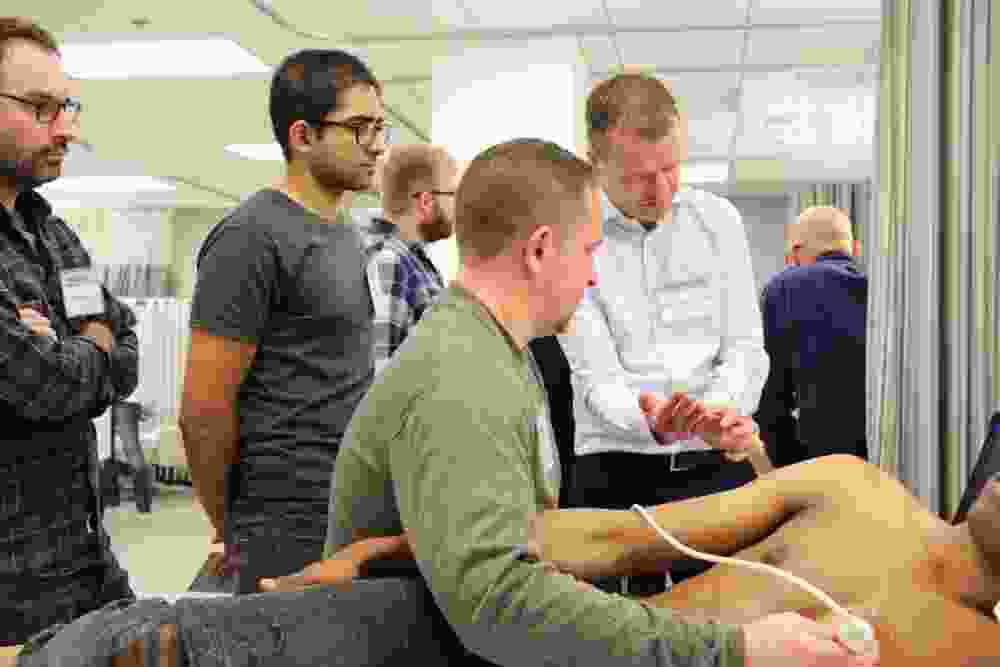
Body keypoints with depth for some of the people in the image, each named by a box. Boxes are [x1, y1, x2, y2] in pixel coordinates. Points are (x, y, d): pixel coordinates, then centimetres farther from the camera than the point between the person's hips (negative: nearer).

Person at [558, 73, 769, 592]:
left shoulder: (717, 219, 5)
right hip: (616, 469, -2)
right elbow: (599, 381, -10)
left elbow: (745, 347, 5)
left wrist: (721, 409, -16)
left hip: (717, 461, 3)